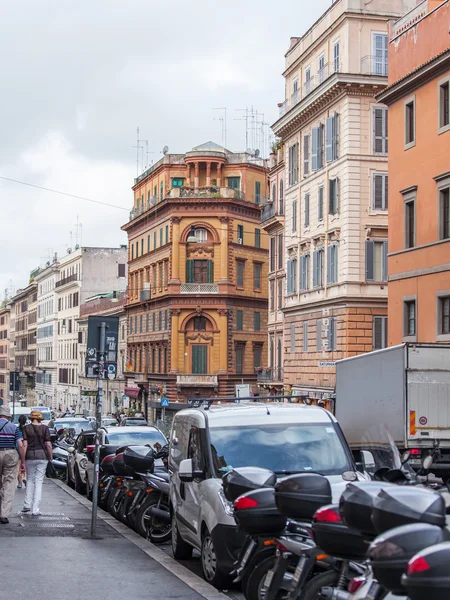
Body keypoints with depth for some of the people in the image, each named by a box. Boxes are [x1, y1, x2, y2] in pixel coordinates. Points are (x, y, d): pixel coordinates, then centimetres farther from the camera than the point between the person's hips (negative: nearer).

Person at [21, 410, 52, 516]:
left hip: (30, 455, 1)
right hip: (42, 455, -1)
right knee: (39, 482, 3)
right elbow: (48, 444, -5)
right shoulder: (44, 428, -2)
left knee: (30, 480, 16)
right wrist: (51, 456, 9)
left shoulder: (26, 428, 0)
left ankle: (27, 507, 9)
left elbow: (24, 444, -6)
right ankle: (35, 509, 0)